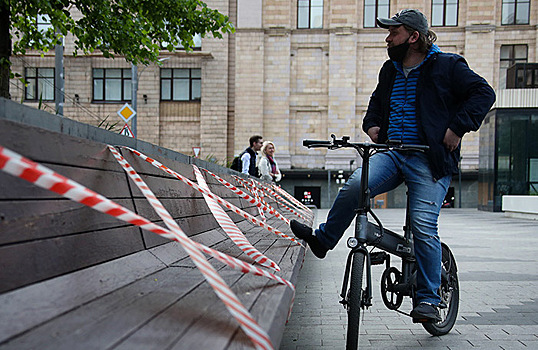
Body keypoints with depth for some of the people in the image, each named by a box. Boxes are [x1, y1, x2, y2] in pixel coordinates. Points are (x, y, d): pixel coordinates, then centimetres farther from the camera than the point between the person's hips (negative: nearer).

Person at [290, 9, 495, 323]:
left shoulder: (447, 66, 1)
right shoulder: (390, 71, 19)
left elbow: (483, 93, -1)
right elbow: (377, 102, 35)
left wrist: (458, 128, -11)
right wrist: (372, 124, 14)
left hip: (431, 159, -5)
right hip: (393, 153, 5)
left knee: (424, 226, -12)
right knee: (355, 185, -23)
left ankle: (428, 298, 3)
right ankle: (322, 240, -3)